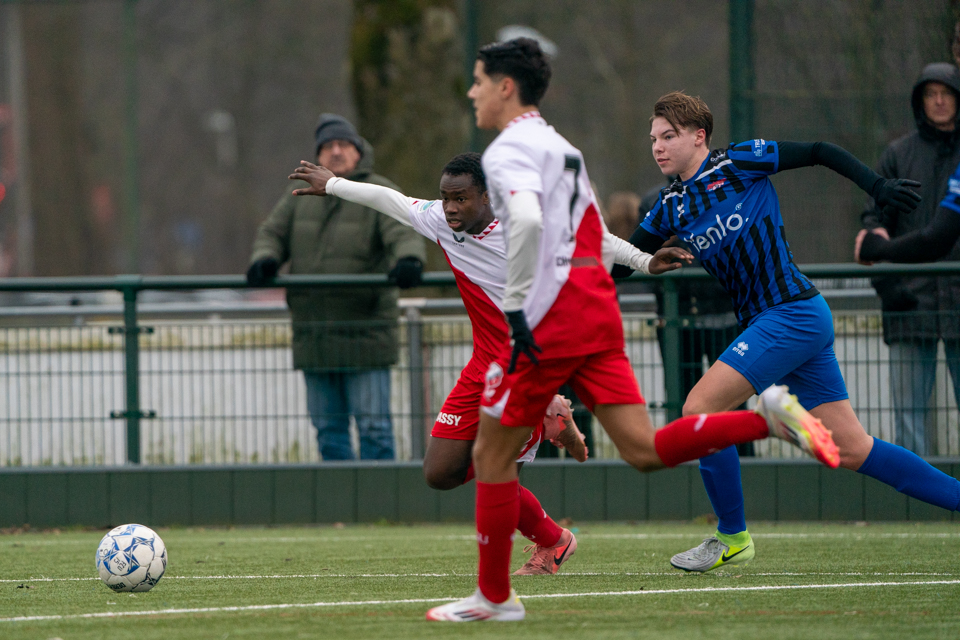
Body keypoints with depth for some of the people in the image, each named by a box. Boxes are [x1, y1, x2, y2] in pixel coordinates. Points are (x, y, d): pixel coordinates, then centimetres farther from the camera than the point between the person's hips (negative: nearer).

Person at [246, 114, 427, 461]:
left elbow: (404, 233, -16)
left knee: (373, 426, -6)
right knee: (328, 428, 9)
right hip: (313, 337, 5)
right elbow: (273, 232, 12)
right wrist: (265, 260, -12)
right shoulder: (302, 195, 13)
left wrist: (409, 260, -40)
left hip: (364, 334, -5)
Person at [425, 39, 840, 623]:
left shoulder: (509, 149, -7)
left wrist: (517, 307, -24)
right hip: (600, 313, 9)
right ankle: (770, 416, -15)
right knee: (645, 450, 0)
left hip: (549, 318, -9)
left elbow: (527, 221, -27)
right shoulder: (562, 147, 22)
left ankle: (494, 597, 9)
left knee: (492, 453, 4)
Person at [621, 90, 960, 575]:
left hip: (793, 313, -8)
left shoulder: (738, 163, -6)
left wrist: (877, 187, -8)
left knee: (699, 409, -14)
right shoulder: (671, 207, 13)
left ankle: (732, 536, -2)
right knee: (851, 451, 6)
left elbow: (819, 152, -1)